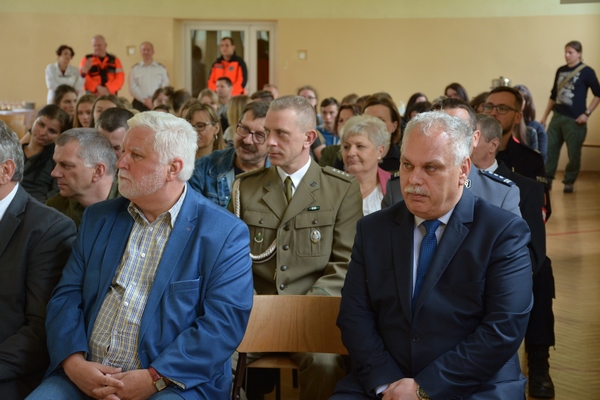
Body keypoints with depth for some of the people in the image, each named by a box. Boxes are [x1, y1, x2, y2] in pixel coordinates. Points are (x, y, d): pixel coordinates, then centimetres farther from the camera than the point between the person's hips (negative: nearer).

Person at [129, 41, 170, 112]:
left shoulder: (161, 68, 10)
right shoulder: (135, 68, 9)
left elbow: (165, 87, 5)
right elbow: (133, 88, 3)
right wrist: (145, 100, -8)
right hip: (139, 104, 0)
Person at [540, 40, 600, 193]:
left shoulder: (586, 71, -3)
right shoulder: (561, 70, 12)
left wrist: (587, 113, -11)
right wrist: (545, 116, 17)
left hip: (574, 119, -5)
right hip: (557, 117, 5)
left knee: (573, 153, 1)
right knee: (549, 149, 1)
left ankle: (569, 182, 15)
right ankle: (547, 179, 9)